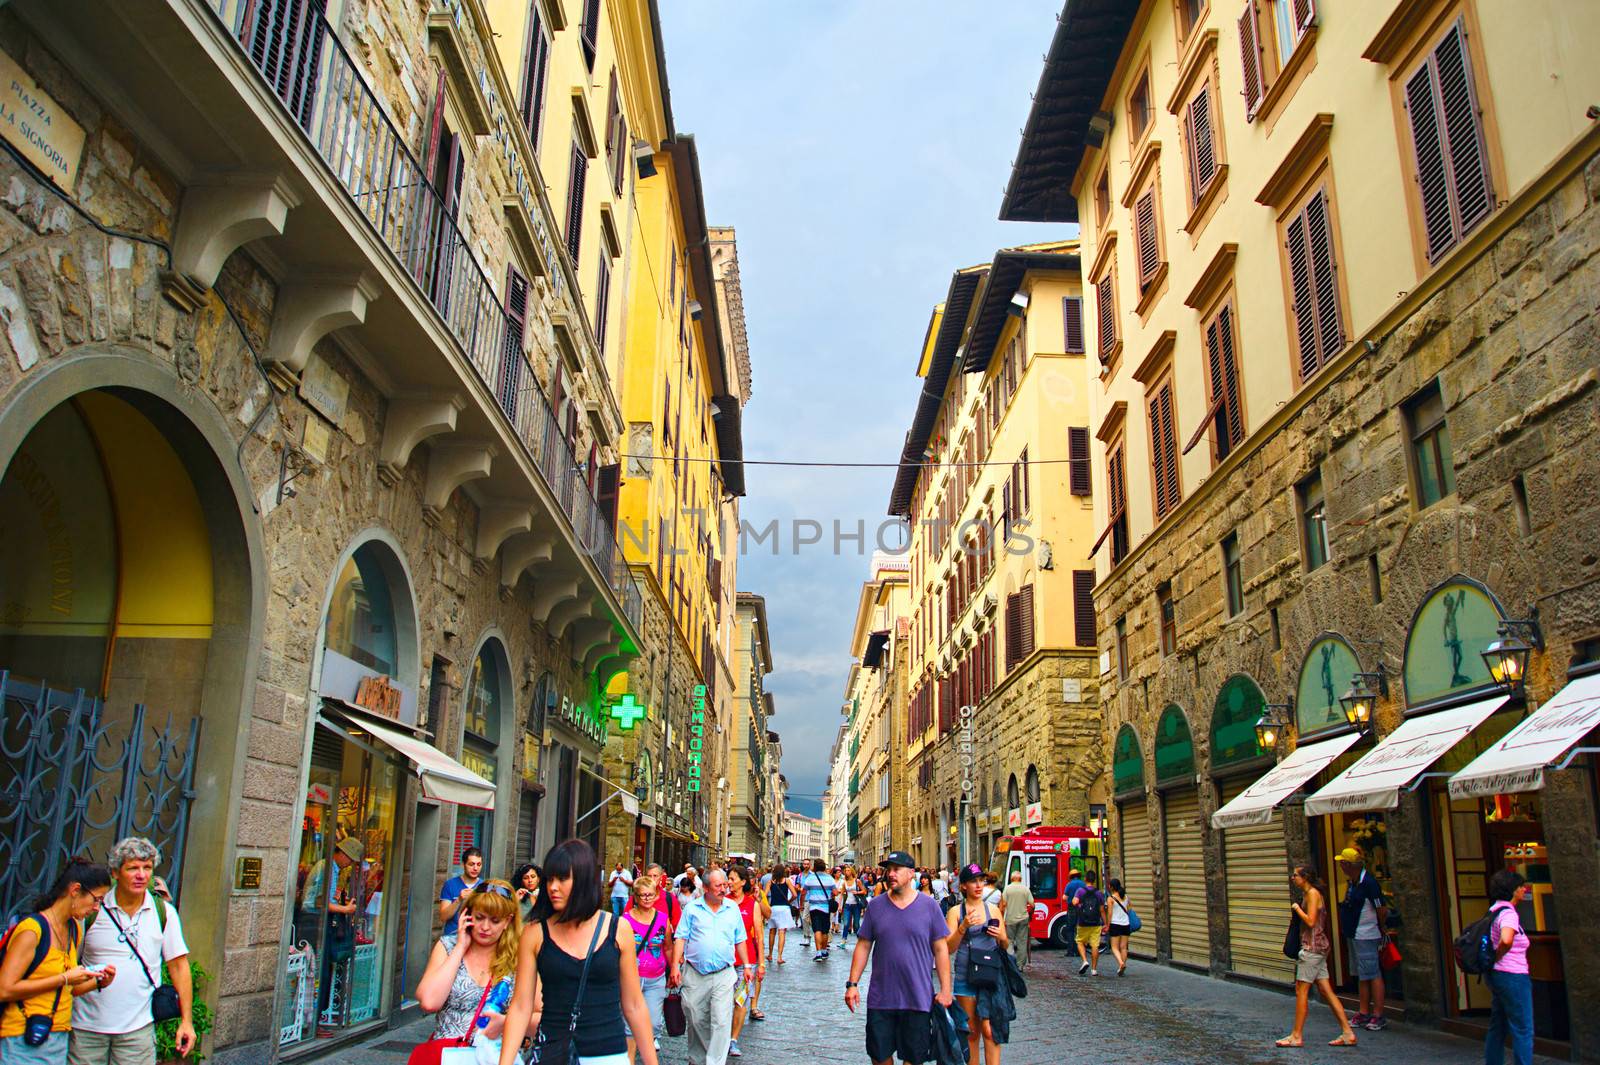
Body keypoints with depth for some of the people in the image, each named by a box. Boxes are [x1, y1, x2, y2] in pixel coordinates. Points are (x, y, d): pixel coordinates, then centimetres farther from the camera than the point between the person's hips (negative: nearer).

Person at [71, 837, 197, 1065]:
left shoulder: (164, 912, 1)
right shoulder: (93, 909, -2)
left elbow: (179, 967, 3)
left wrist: (186, 1020, -1)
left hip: (137, 1028, 0)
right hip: (86, 1025, 0)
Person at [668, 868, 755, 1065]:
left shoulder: (733, 909, 7)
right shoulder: (692, 908, 1)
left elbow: (740, 940, 15)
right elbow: (680, 938, -1)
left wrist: (746, 965, 11)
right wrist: (675, 965, -10)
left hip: (724, 975, 0)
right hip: (694, 975, 0)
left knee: (722, 1022, -10)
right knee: (696, 1021, 11)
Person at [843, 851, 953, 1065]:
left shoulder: (929, 905, -2)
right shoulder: (875, 905, 2)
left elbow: (941, 949, 0)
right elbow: (863, 946, 6)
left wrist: (945, 989, -3)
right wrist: (852, 983, 0)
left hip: (918, 998, -1)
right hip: (880, 998, 2)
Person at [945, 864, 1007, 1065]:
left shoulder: (992, 909, 7)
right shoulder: (955, 911, 1)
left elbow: (1006, 946, 14)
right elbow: (949, 947, -6)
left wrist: (1001, 937, -8)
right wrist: (963, 926, -21)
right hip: (965, 977, 0)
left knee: (989, 1030, -8)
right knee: (971, 1032, 7)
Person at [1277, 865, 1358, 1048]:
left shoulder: (1312, 893, -13)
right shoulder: (1307, 894, 16)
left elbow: (1310, 921, -20)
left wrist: (1296, 908, -9)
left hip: (1312, 947, -10)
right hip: (1318, 948, 10)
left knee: (1301, 990, -6)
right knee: (1326, 990, 8)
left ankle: (1297, 1036, -2)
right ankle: (1348, 1033, 8)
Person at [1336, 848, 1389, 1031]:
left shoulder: (1368, 883, -19)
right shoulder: (1353, 883, 10)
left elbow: (1382, 910, -16)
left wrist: (1381, 931, -3)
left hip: (1367, 936, -10)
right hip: (1355, 935, 10)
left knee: (1373, 975, -5)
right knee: (1363, 976, 14)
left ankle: (1378, 1016, 0)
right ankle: (1363, 1014, 21)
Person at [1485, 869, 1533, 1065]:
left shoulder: (1493, 910, 11)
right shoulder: (1508, 913, -18)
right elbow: (1506, 940, -38)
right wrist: (1497, 957, -20)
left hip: (1496, 975, 9)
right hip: (1513, 976, -9)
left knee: (1497, 1027, 16)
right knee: (1523, 1030, -2)